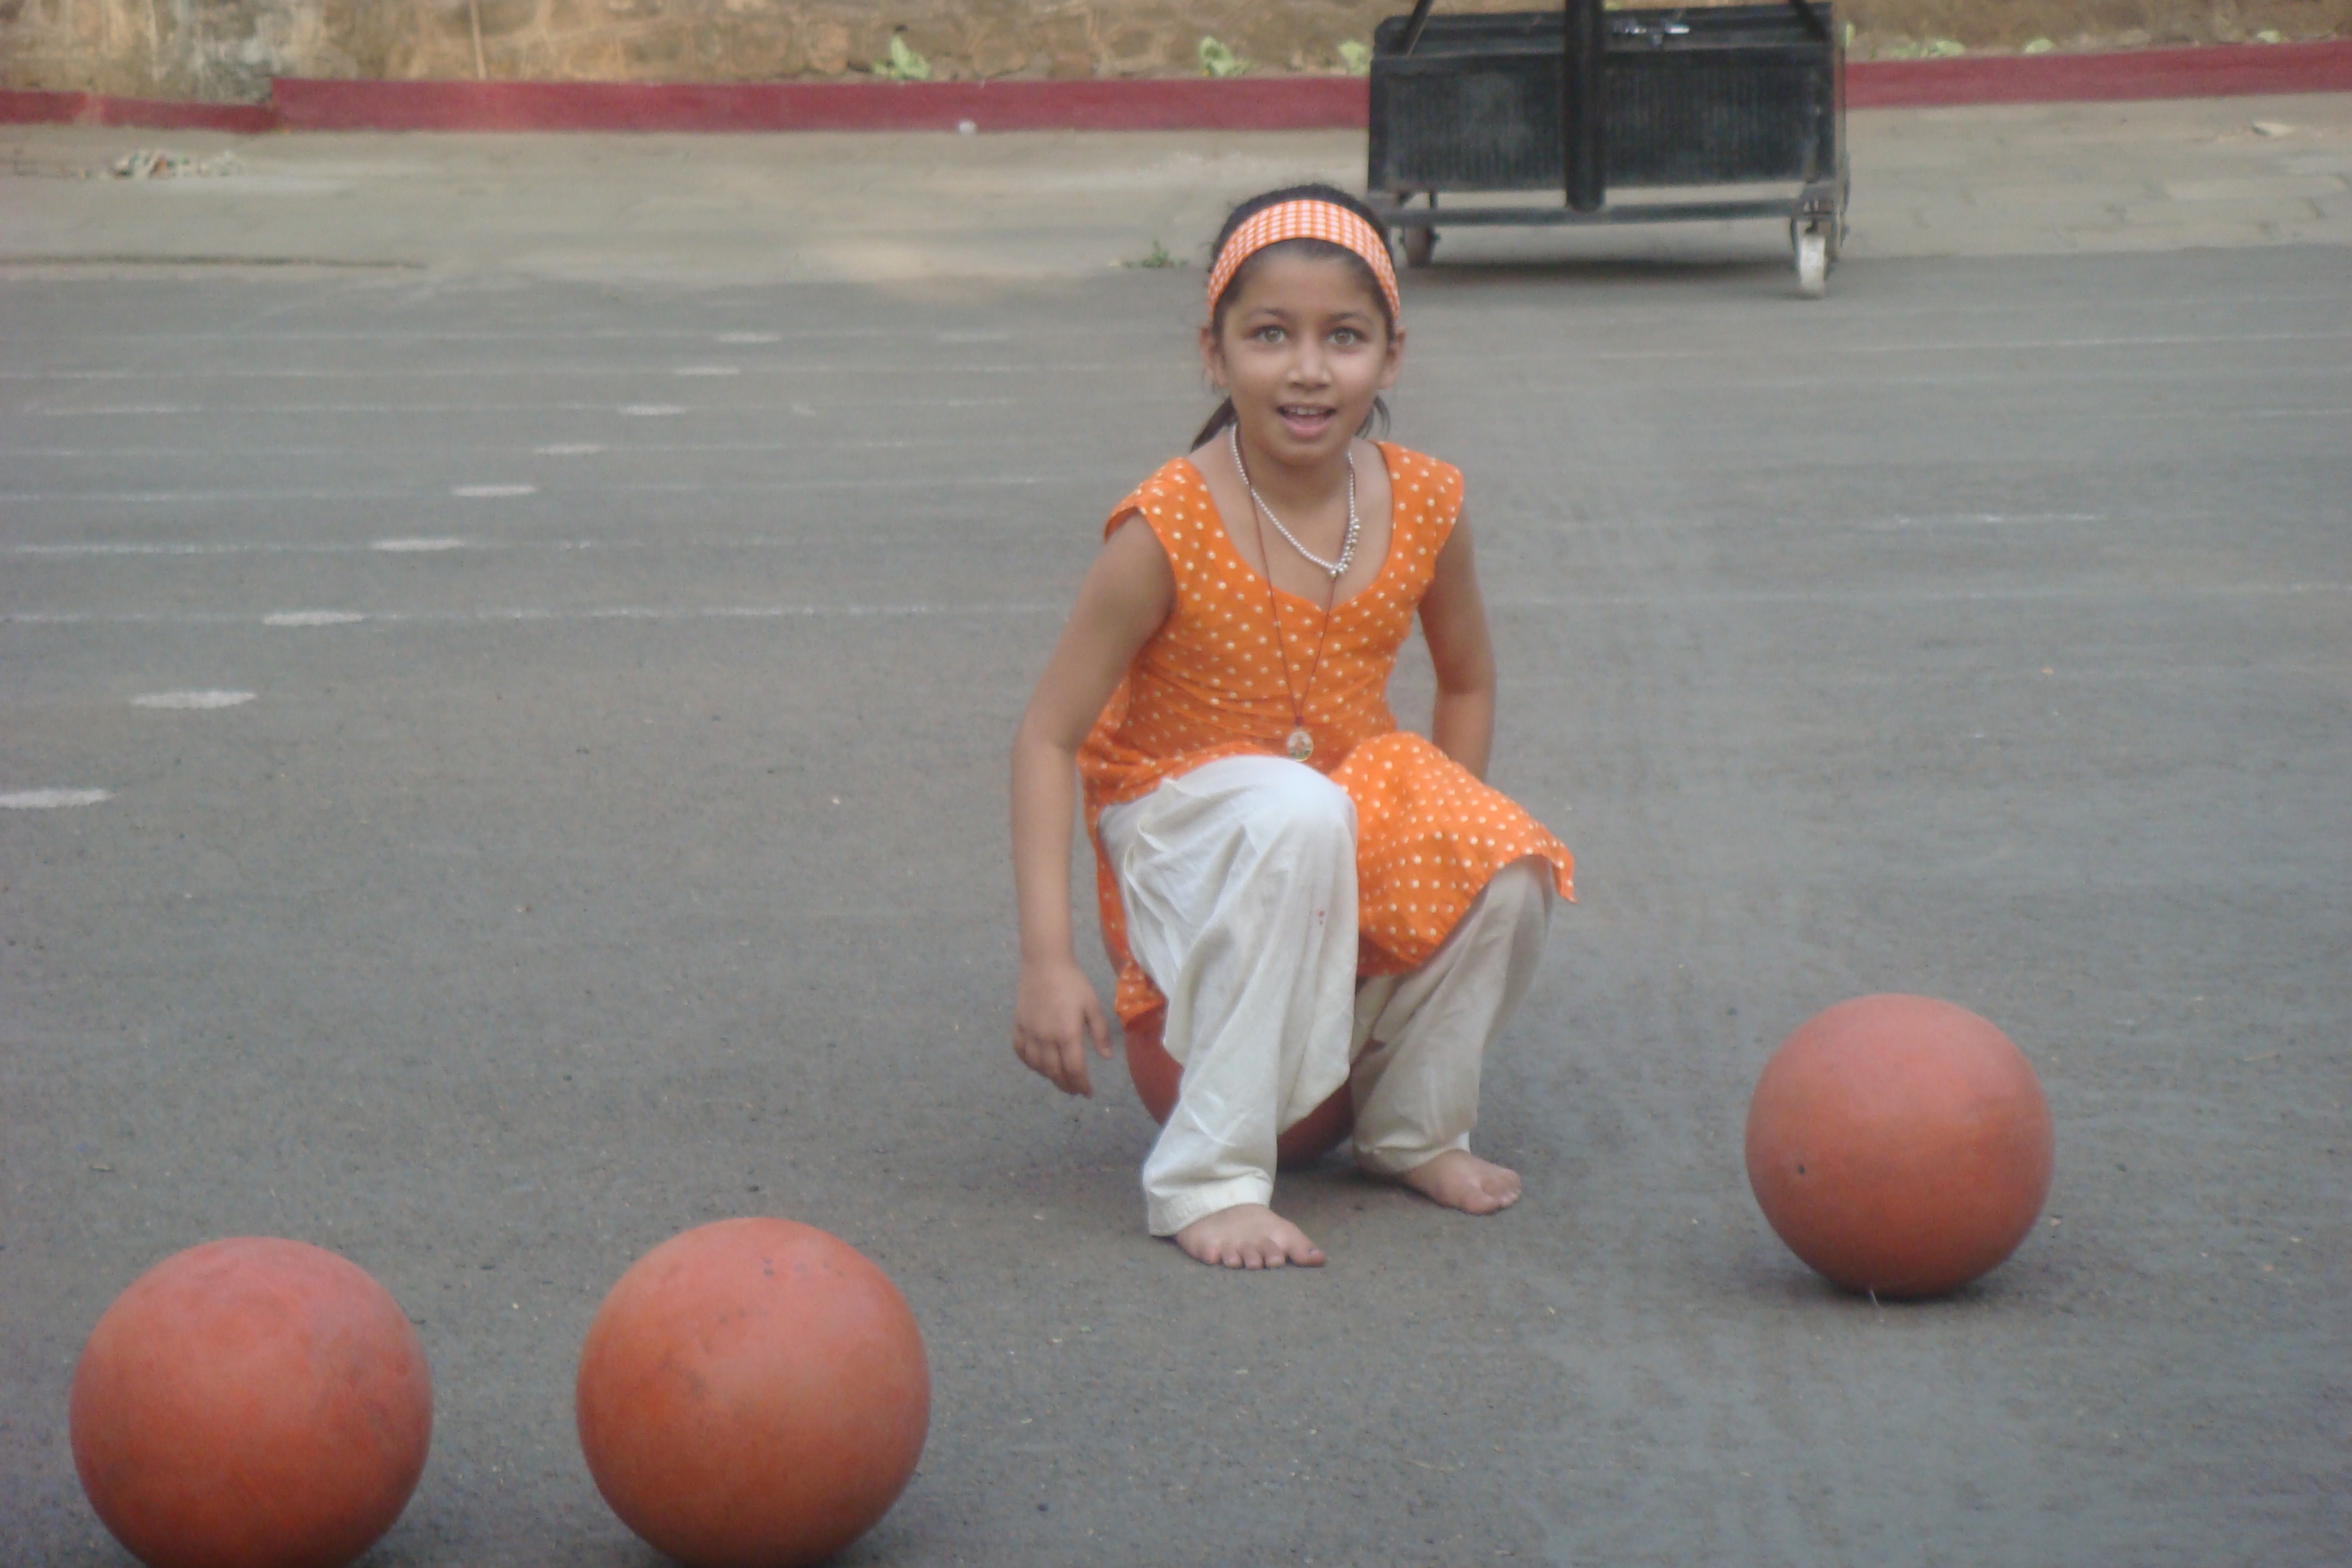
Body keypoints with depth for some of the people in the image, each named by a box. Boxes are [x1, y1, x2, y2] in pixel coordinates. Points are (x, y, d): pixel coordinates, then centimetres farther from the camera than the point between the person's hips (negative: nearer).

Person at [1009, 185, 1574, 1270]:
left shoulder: (1422, 508, -6)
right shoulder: (1170, 529, -19)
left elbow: (1467, 682, 13)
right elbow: (1049, 736, -17)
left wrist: (1443, 834, 4)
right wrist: (1047, 962, -24)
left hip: (1361, 787, 4)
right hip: (1180, 810, -4)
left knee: (1508, 873, -25)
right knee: (1293, 814, -38)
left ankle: (1412, 1125, 5)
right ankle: (1205, 1178, -30)